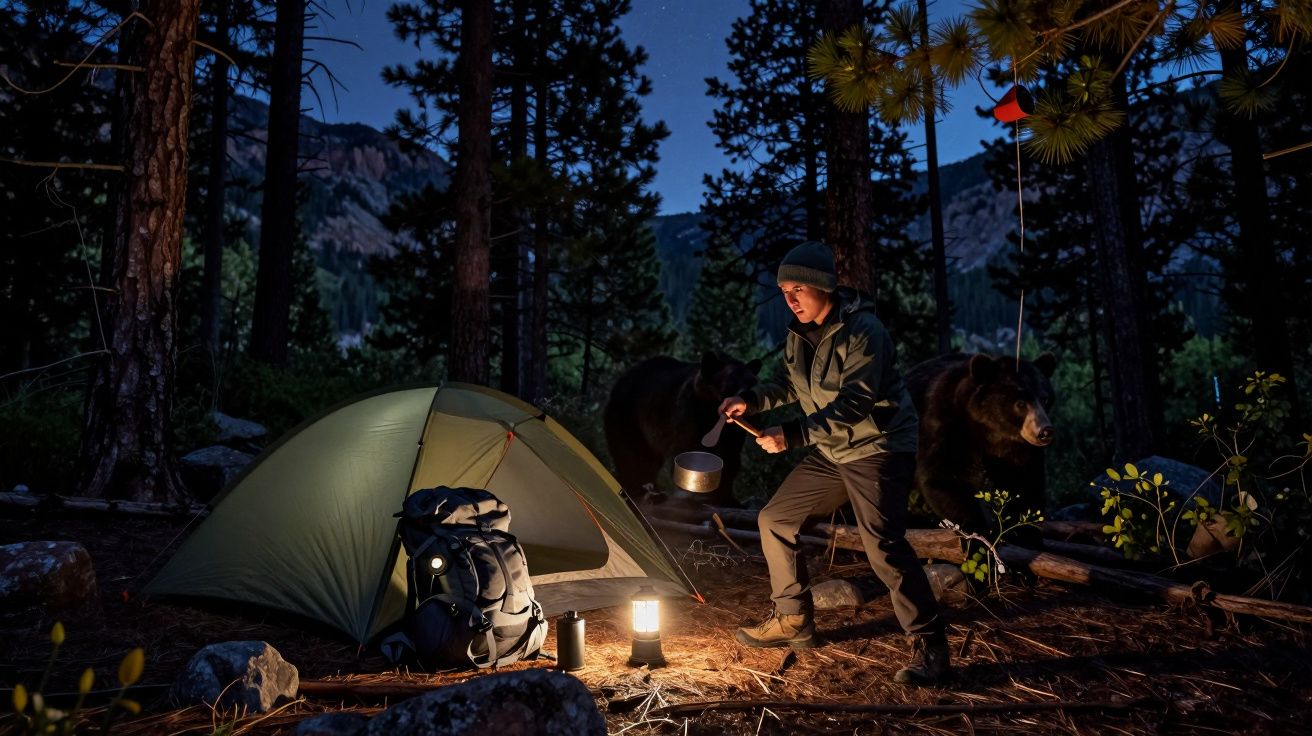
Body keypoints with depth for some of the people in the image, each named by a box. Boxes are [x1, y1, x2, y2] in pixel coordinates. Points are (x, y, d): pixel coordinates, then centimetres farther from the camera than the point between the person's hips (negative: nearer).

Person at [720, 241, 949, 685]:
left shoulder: (863, 331, -22)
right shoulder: (800, 334, 3)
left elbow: (853, 405, -30)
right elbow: (796, 388, 16)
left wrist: (793, 435, -37)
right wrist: (752, 400, 0)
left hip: (878, 448, -8)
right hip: (831, 452, 9)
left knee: (883, 546, -19)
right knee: (776, 518, 9)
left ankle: (930, 647, -1)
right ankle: (793, 621, 23)